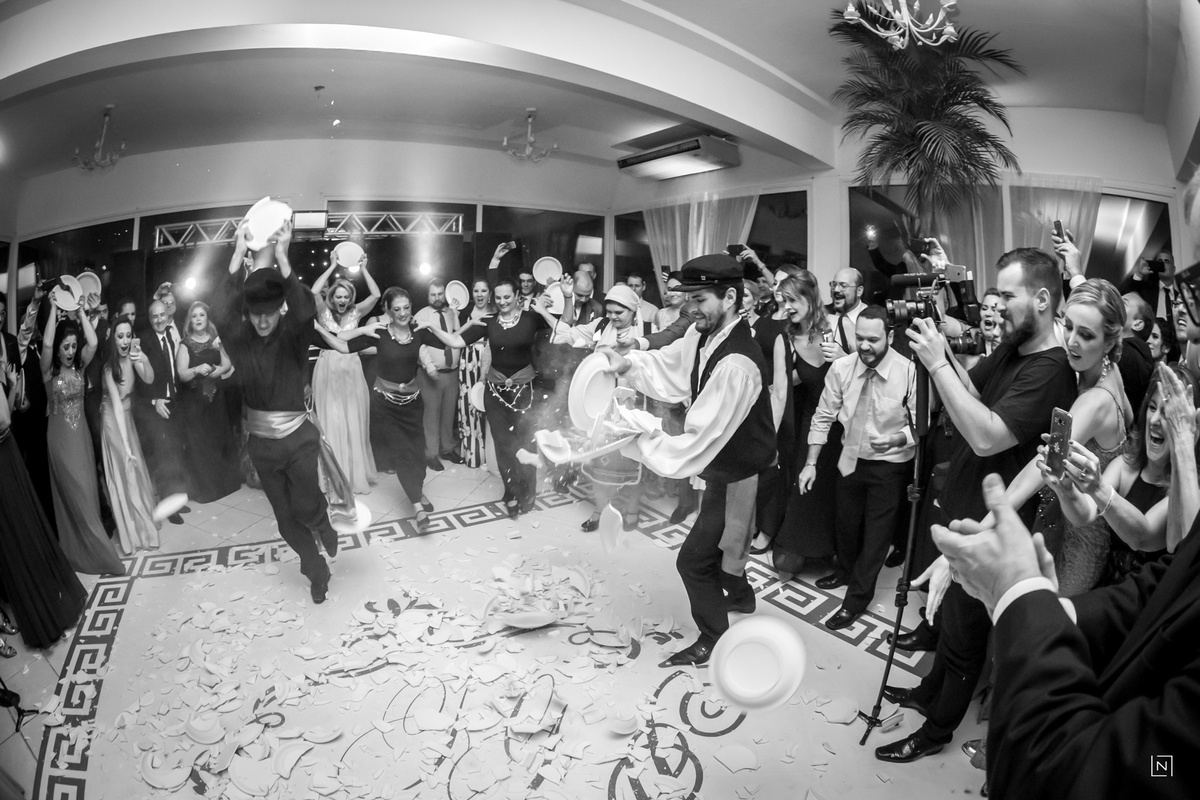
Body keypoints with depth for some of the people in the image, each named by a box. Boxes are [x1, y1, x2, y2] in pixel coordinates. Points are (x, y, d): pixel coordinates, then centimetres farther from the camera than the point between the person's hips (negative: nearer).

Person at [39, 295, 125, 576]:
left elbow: (93, 343, -14)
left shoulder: (79, 366, 2)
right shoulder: (49, 371, -9)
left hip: (81, 432, 5)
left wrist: (80, 311, -11)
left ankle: (83, 544, 25)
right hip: (60, 434, -5)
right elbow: (46, 344, -27)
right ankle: (91, 550, 8)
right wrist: (54, 309, -23)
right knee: (74, 493, 0)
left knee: (88, 490, 10)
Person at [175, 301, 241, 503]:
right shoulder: (185, 345, -5)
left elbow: (228, 364, 4)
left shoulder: (215, 340, 6)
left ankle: (225, 481, 22)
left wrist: (219, 370, -16)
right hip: (194, 400, -3)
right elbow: (182, 374, -13)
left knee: (221, 438, 9)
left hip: (216, 397, 3)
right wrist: (197, 370, -31)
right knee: (199, 442, -1)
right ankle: (204, 487, 7)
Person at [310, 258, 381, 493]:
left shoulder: (355, 313, 5)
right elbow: (314, 292, -15)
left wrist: (363, 269, -4)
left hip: (351, 371, 1)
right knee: (331, 422, 1)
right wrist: (332, 267, -10)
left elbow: (376, 295, -5)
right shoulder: (324, 313, 2)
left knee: (354, 423, 5)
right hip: (328, 371, -1)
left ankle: (356, 472, 15)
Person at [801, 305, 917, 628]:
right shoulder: (841, 367, -13)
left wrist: (897, 438, -34)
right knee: (846, 522, 22)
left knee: (876, 532, 6)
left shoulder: (909, 372, -22)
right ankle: (845, 571, 51)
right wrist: (811, 463, -6)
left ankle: (857, 598, 27)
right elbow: (823, 417, -5)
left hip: (889, 464, -3)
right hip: (851, 458, 4)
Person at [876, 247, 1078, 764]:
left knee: (963, 633, 11)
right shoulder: (1010, 348, 4)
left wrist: (937, 363, -31)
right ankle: (930, 693, 45)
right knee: (950, 616, 25)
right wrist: (943, 355, -13)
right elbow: (972, 394, 5)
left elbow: (987, 436, -32)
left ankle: (937, 731, 29)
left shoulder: (1052, 371, -23)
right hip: (960, 508, 8)